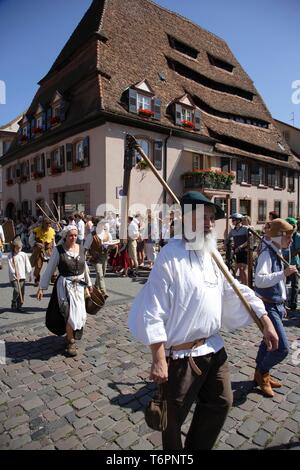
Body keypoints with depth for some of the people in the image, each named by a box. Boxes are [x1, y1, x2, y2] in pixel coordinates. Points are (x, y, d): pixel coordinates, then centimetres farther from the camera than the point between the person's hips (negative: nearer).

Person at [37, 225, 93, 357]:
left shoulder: (81, 248, 3)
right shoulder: (58, 250, -9)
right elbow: (49, 269, -6)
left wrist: (89, 283, 21)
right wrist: (41, 287, -8)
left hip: (79, 285, 4)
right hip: (65, 285, -4)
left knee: (79, 313, 12)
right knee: (70, 313, -7)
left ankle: (70, 334, 39)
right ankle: (71, 342, 14)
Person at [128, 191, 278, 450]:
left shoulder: (212, 254, 4)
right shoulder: (171, 255, -21)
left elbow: (235, 290, 12)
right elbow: (153, 311, -22)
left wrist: (266, 321, 7)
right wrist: (159, 360, -21)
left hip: (214, 347, 8)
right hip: (182, 354, -8)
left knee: (221, 403, 24)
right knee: (174, 418, 13)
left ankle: (197, 447, 48)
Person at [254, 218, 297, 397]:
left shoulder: (276, 252, 10)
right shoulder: (267, 253, -19)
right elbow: (260, 280, -34)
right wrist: (284, 273, -35)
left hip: (276, 306, 10)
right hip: (269, 307, -10)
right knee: (283, 348, -10)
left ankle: (261, 374, 37)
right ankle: (262, 372, 15)